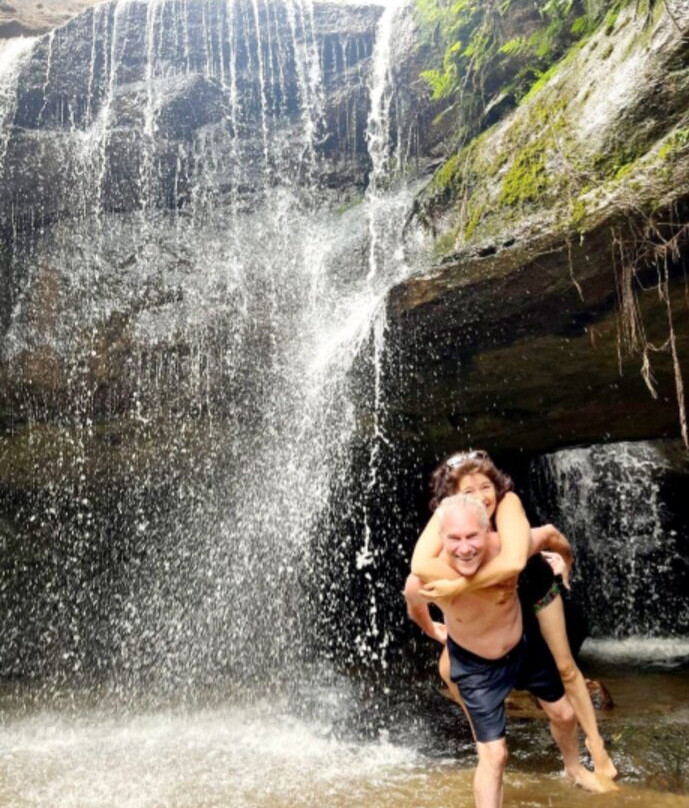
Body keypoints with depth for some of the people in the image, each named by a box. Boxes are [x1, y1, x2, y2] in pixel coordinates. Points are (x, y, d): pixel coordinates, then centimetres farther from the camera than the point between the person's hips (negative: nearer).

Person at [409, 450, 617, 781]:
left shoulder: (508, 503, -37)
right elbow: (420, 566, -49)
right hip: (488, 601, 2)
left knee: (566, 668, 10)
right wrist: (475, 574, -54)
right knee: (450, 669, -1)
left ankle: (595, 742, 35)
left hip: (533, 588, -1)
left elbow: (514, 562, -54)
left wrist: (459, 586, -50)